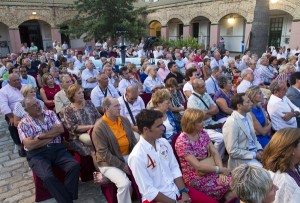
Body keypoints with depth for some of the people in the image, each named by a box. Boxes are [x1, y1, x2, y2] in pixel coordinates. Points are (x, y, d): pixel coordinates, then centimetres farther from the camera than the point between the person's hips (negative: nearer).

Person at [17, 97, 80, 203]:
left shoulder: (50, 113, 13)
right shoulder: (23, 124, 4)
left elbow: (60, 129, 1)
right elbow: (30, 145, -9)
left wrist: (40, 136, -5)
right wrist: (52, 136, -5)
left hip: (57, 148, 3)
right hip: (37, 154, -2)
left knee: (74, 166, -25)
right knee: (48, 177, -31)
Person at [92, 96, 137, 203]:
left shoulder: (125, 120, 5)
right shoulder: (99, 127, -16)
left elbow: (133, 140, 11)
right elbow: (104, 153, -18)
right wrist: (122, 166, -19)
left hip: (128, 156, 6)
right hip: (109, 162, -6)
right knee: (124, 183, -28)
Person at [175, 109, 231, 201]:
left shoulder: (202, 133, 2)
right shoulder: (182, 141, -20)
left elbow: (215, 153, 1)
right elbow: (197, 166, -23)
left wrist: (221, 171, -14)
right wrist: (220, 169, -18)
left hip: (209, 171, 7)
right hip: (195, 178, -6)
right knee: (231, 185, -20)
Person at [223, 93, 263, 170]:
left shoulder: (248, 116, 5)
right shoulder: (231, 123, -21)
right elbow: (233, 151, -20)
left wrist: (259, 150, 0)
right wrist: (254, 155, -16)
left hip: (255, 152, 8)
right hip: (241, 159, -8)